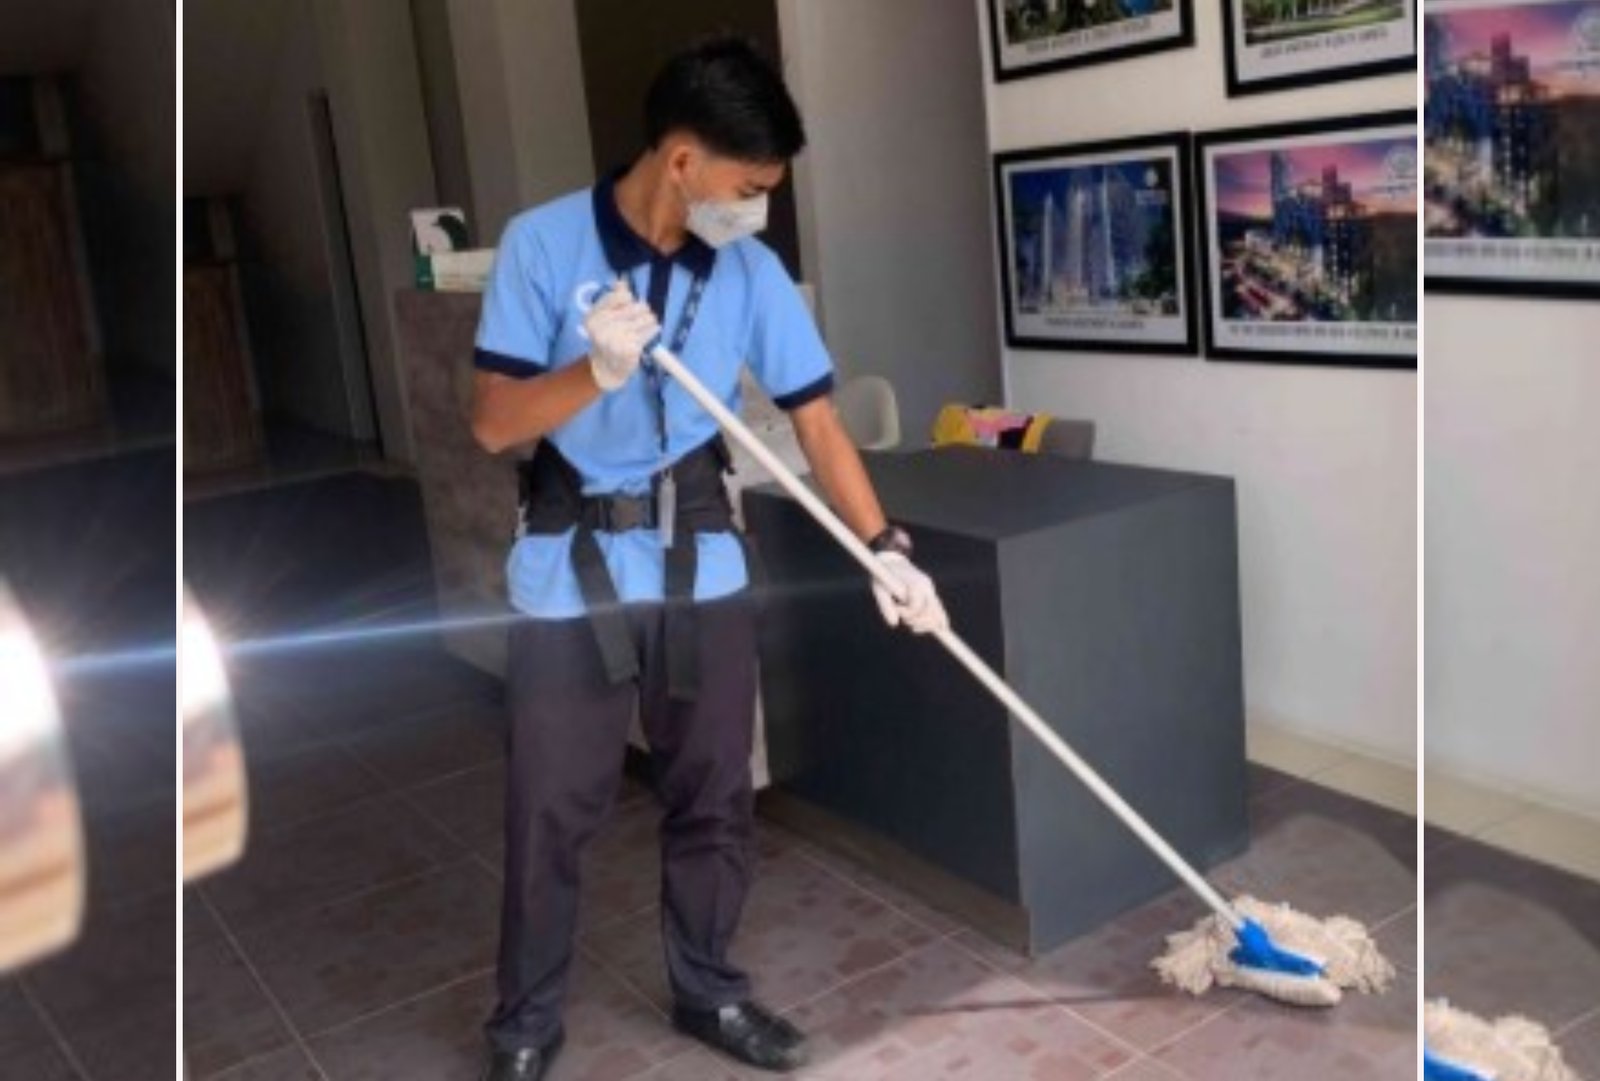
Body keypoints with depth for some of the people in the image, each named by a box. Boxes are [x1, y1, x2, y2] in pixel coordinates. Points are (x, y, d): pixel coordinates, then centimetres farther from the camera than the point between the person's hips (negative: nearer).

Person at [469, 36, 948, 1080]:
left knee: (715, 797, 13)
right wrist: (598, 371, -30)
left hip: (702, 568, 3)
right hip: (568, 573, -3)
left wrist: (887, 549, -11)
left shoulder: (752, 272, -3)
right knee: (551, 813, 6)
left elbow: (819, 422, -2)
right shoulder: (544, 243, -11)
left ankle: (709, 991, 33)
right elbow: (494, 423, -13)